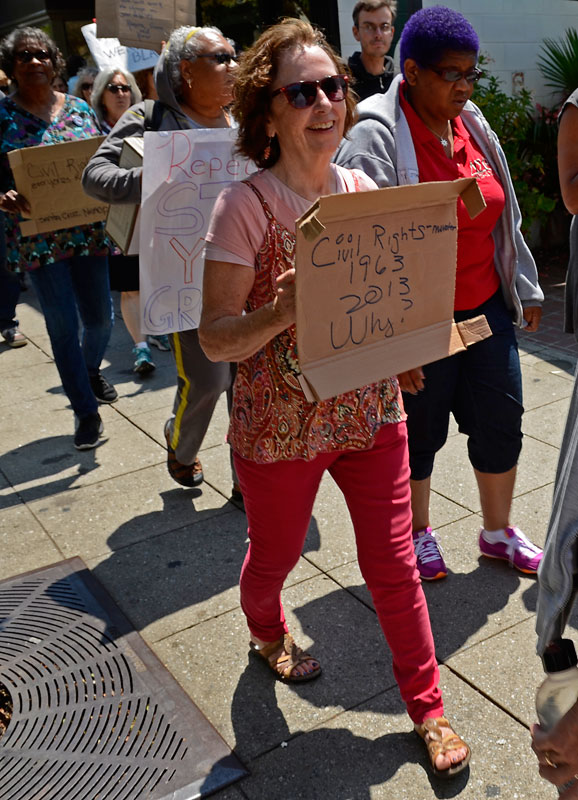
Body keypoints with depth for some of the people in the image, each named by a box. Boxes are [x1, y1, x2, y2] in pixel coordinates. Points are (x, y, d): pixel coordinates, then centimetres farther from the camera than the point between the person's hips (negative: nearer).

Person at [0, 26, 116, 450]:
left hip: (88, 232, 3)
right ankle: (87, 411, 17)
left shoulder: (79, 108, 7)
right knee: (63, 326, 2)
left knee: (100, 318, 9)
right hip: (37, 237, -3)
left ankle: (91, 369, 44)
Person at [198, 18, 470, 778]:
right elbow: (215, 338, -14)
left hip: (371, 410, 4)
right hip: (280, 424, -3)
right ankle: (266, 630, 55)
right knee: (275, 555, 19)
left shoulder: (364, 189, 1)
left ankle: (427, 705, 31)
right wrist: (277, 315, -34)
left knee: (394, 564, 10)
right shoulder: (244, 205, -14)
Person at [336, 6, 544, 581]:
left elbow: (504, 218, 17)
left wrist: (524, 289, 18)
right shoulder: (374, 137, -15)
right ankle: (417, 531, 35)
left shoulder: (472, 124, 8)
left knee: (502, 421, 13)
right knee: (419, 432, 10)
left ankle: (498, 530, 35)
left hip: (486, 307, 7)